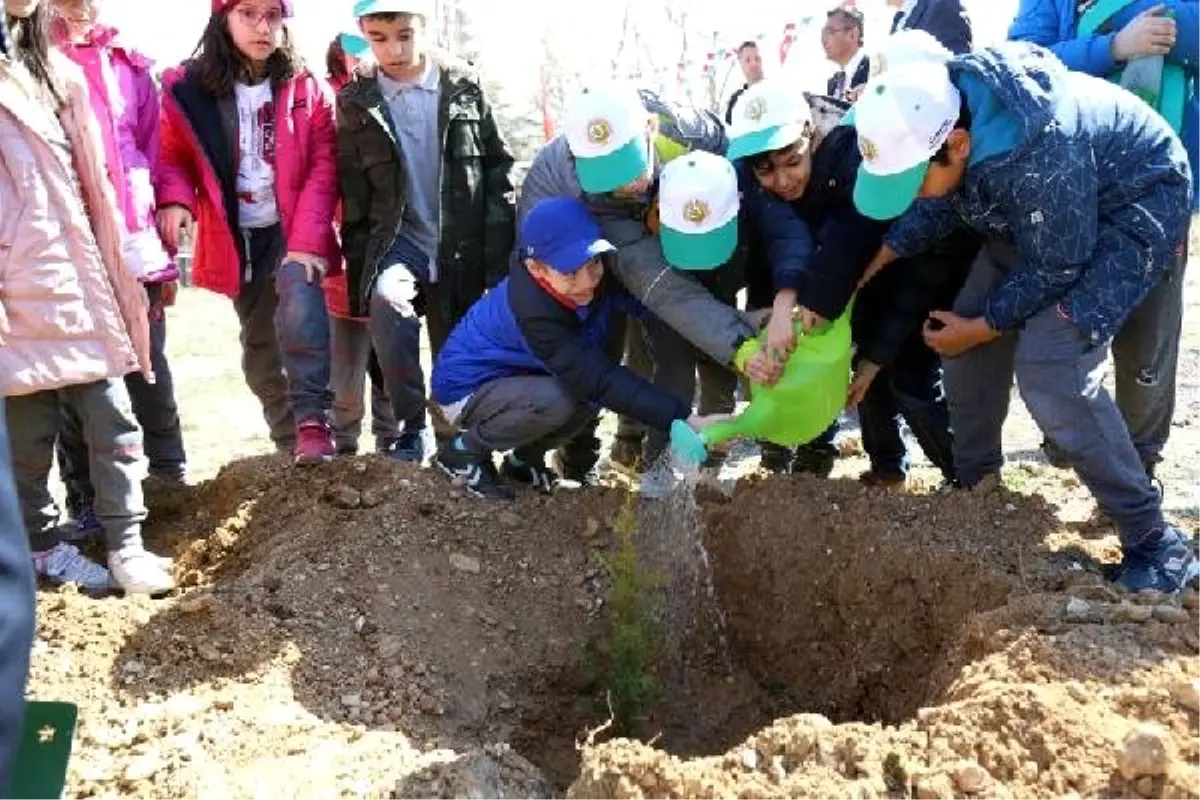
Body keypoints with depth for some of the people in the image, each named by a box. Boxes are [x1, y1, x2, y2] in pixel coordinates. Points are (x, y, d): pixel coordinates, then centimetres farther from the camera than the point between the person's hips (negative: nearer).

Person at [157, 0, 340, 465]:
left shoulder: (308, 90, -4)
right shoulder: (187, 88, -4)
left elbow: (323, 169, -9)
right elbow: (173, 156, 1)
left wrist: (308, 240, -19)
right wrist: (176, 199, -21)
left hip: (293, 232, -2)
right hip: (236, 238, 2)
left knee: (300, 308, -29)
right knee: (260, 345, 10)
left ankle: (313, 420, -23)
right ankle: (290, 441, 23)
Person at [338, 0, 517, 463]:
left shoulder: (464, 88, 0)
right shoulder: (356, 101, 2)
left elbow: (498, 170, 2)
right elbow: (352, 194, 5)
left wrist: (499, 256, -3)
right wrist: (358, 269, 1)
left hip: (461, 250, 1)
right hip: (396, 238, 0)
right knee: (386, 299, -31)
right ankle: (412, 426, -17)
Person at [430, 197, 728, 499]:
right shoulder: (532, 309, -36)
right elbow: (598, 379, -41)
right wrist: (684, 419, -46)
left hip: (516, 379, 7)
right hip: (466, 388, -7)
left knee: (592, 388, -16)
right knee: (556, 401, -32)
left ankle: (525, 457, 7)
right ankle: (464, 450, -7)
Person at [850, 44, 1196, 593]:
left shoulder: (1035, 155, -41)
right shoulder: (939, 112, -18)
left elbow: (1052, 268, -27)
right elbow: (938, 206, 1)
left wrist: (982, 326, -14)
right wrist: (871, 265, -7)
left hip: (1134, 206, -8)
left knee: (1050, 367, -21)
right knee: (967, 336, 4)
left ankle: (1156, 543, -9)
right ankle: (972, 486, 24)